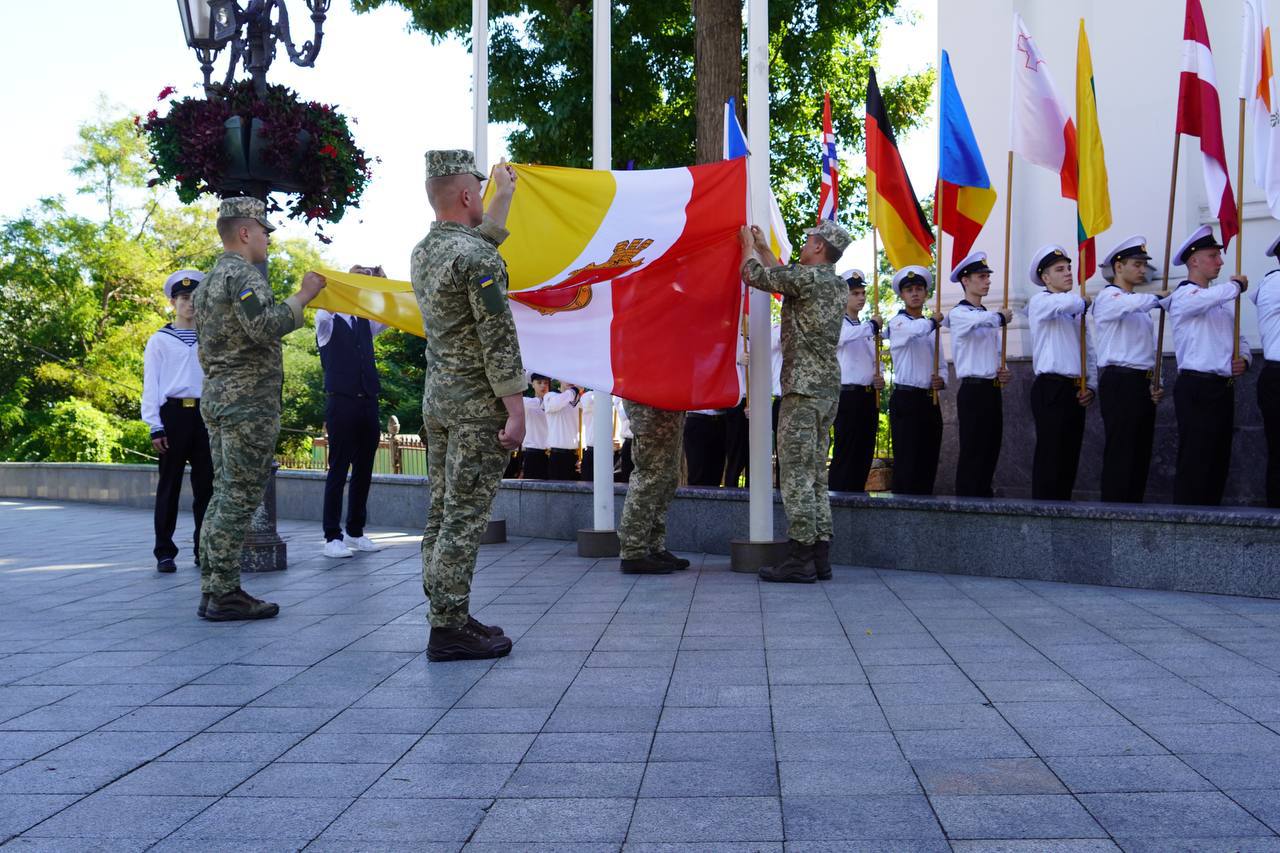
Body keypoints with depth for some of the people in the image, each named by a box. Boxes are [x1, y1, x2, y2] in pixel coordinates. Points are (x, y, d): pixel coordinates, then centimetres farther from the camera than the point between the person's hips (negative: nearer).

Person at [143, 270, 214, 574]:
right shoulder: (159, 340, 5)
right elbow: (151, 385, 2)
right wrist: (155, 426, -6)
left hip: (205, 414, 3)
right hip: (174, 413, -3)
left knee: (206, 484, 4)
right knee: (170, 484, 0)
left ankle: (204, 550, 11)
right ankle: (165, 552, 6)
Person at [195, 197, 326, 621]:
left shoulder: (209, 280, 20)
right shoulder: (245, 275, -11)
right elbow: (265, 327, -26)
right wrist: (303, 295, -18)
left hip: (217, 396, 10)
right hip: (249, 400, -10)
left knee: (224, 494, 11)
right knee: (239, 496, -8)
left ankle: (213, 589, 14)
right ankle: (224, 595, -6)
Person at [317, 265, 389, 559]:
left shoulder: (365, 323, 16)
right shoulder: (327, 322, 4)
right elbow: (324, 305, -17)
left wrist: (382, 281, -4)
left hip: (368, 402, 5)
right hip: (341, 402, -5)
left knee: (364, 470, 8)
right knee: (339, 470, -4)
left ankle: (355, 532, 16)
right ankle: (333, 537, -1)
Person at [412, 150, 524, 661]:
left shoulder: (423, 253, 10)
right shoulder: (477, 258, -17)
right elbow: (499, 341, -20)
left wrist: (505, 193, 42)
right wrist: (516, 408, -17)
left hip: (436, 401, 9)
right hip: (477, 407, -9)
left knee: (442, 513, 12)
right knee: (465, 518, -6)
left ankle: (449, 616, 19)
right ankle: (448, 629, -3)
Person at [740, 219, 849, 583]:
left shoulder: (807, 277, -11)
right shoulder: (839, 286, 15)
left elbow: (754, 275, -3)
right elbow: (784, 281, 28)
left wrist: (749, 243, 15)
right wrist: (764, 248, 34)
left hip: (803, 388, -9)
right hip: (829, 388, 9)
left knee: (796, 473, -8)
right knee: (816, 474, 10)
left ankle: (800, 558, -9)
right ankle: (820, 555, 11)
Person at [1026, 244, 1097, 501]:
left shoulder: (1076, 311, 21)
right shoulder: (1040, 302, -3)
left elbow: (1088, 352, 20)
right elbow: (1068, 302, -26)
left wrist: (1091, 386, 6)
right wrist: (1083, 302, -3)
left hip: (1076, 392, 8)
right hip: (1051, 389, -8)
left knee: (1069, 459, 9)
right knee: (1050, 458, -9)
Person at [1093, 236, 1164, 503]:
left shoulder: (1140, 305, 22)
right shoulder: (1108, 297, -5)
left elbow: (1150, 348, 21)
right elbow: (1131, 303, -29)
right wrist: (1160, 299, -14)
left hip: (1143, 383, 9)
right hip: (1119, 382, -9)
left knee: (1141, 451, 9)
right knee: (1120, 452, -9)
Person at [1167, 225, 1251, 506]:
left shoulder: (1223, 300, 21)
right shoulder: (1183, 295, -6)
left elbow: (1240, 339, 24)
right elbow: (1207, 298, -29)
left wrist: (1243, 360, 1)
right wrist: (1237, 285, -10)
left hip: (1223, 387, 9)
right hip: (1197, 387, -9)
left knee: (1218, 461, 11)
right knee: (1195, 463, -10)